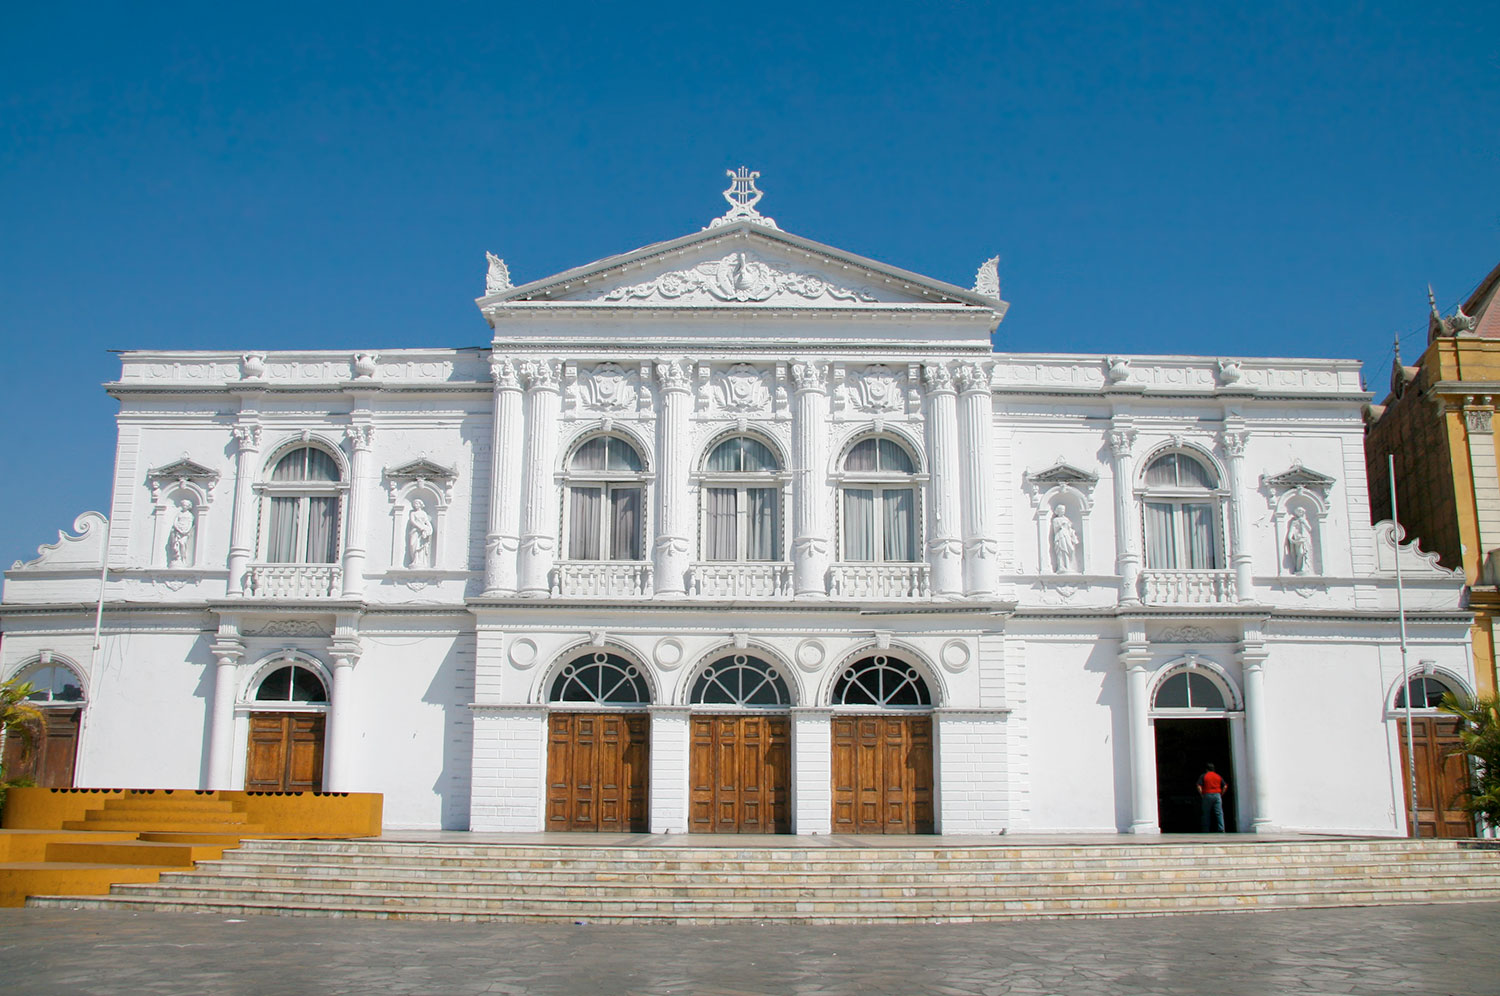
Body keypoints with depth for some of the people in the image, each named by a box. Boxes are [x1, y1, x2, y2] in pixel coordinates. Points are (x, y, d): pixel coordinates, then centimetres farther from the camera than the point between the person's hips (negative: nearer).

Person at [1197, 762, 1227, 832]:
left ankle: (1206, 831, 5)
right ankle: (1221, 829, -10)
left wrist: (1202, 795, 0)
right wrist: (1221, 794, 10)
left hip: (1207, 795, -2)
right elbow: (1225, 786, 4)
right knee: (1219, 813, -1)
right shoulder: (1218, 776, 10)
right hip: (1217, 795, 2)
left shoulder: (1203, 776, 1)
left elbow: (1199, 787, -9)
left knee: (1206, 814, 5)